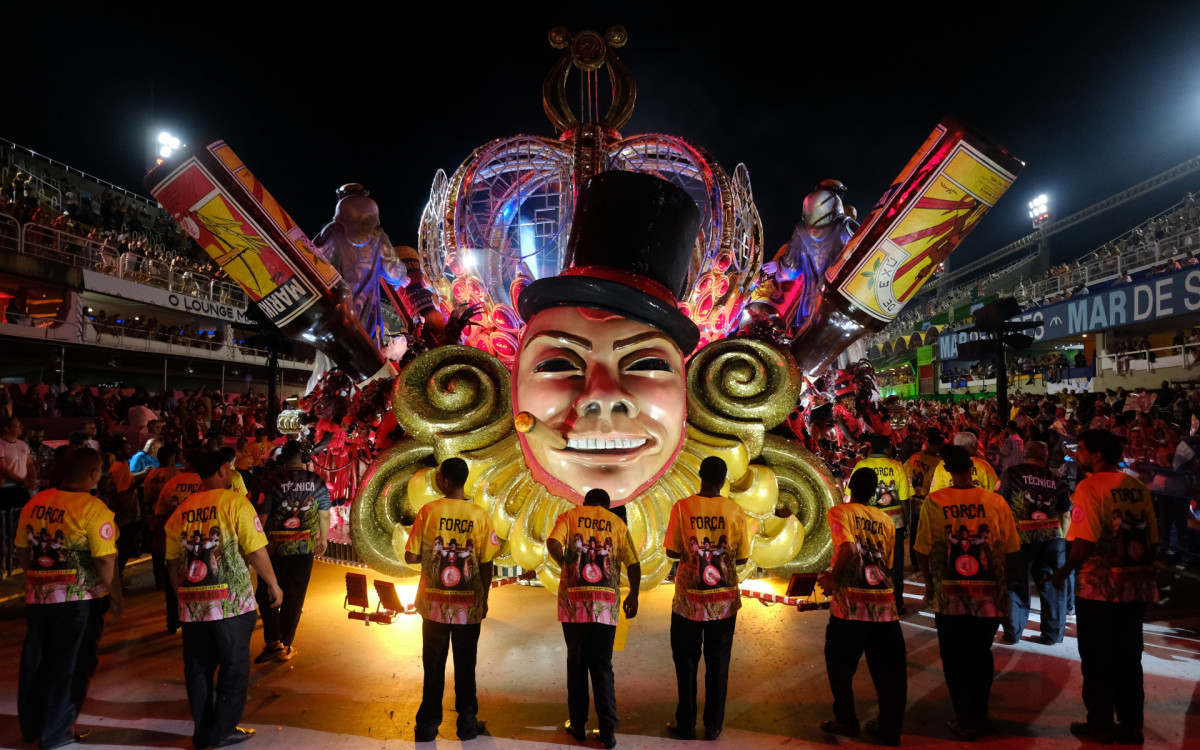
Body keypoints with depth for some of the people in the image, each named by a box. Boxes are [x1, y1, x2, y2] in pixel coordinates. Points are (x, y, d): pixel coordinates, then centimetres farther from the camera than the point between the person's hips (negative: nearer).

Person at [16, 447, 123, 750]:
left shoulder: (34, 503, 0)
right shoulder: (93, 509, -19)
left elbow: (23, 551, 9)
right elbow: (105, 561, -20)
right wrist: (116, 597, -6)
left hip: (38, 596, 6)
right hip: (79, 600, -6)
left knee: (35, 662, 19)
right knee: (69, 666, 9)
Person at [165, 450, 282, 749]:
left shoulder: (182, 509, 5)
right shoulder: (234, 502, -10)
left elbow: (173, 561, 9)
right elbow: (256, 551, -12)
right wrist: (273, 585, 0)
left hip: (192, 603, 5)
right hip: (231, 601, -5)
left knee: (198, 668, 15)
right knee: (234, 667, 10)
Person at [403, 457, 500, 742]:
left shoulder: (428, 511, -11)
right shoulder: (479, 515, -9)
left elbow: (411, 557, -10)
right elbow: (486, 565, -6)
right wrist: (483, 599, 6)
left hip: (435, 603, 0)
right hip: (469, 604, 0)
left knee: (433, 665, 12)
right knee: (465, 665, 13)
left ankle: (428, 725, 20)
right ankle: (467, 723, 21)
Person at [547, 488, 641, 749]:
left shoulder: (570, 516, 8)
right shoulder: (617, 523, 10)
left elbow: (553, 543, -12)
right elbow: (633, 564, 5)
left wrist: (565, 565, 3)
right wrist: (633, 596, 17)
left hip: (574, 600, -1)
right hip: (606, 602, 1)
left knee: (576, 662, 12)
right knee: (602, 666, 9)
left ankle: (578, 726, 19)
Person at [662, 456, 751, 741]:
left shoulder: (681, 507, -10)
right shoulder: (735, 510, -7)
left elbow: (672, 551, -7)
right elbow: (742, 557, -2)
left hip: (689, 599, -1)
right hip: (724, 600, 1)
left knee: (686, 661, 12)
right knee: (718, 662, 13)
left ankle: (686, 724, 20)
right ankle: (713, 725, 20)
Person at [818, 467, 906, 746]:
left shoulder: (840, 512, -4)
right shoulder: (886, 520, 10)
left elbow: (847, 548, -20)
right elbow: (887, 563, 13)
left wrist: (832, 579, -6)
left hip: (851, 601, -4)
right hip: (885, 603, 4)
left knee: (840, 663, 14)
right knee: (888, 668, 14)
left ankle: (846, 721, 19)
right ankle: (890, 728, 21)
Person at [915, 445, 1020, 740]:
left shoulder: (934, 502, -12)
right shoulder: (996, 502, -8)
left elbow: (923, 551, -8)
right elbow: (1013, 553, -1)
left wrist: (930, 583, 10)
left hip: (949, 596, -2)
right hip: (989, 596, 2)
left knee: (955, 661, 15)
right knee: (981, 657, 21)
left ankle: (966, 721, 20)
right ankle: (980, 717, 30)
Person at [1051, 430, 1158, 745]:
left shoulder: (1090, 487, -14)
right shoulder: (1138, 487, 5)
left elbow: (1084, 542, -20)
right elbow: (1152, 539, 9)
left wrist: (1064, 571, -7)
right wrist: (1143, 570, 20)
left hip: (1100, 586, -6)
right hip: (1138, 585, 6)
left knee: (1097, 659, 7)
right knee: (1129, 657, 16)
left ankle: (1101, 725, 16)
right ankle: (1132, 725, 23)